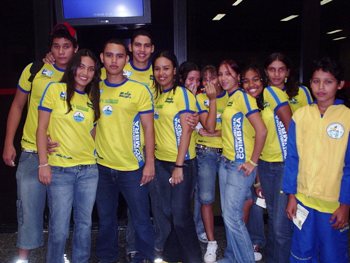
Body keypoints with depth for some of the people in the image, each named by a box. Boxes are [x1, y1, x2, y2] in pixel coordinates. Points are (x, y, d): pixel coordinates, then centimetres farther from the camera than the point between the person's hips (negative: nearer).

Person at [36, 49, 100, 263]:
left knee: (85, 224, 11)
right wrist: (43, 164, -10)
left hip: (89, 170, 4)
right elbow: (41, 128, -4)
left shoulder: (93, 98, 11)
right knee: (59, 229, 2)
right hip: (60, 170, -4)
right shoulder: (55, 90, -2)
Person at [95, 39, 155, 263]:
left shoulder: (140, 90, -5)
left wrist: (150, 162, -8)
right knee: (106, 219, 17)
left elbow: (148, 128, -4)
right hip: (102, 166, 3)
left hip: (132, 167, -3)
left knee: (141, 219, 6)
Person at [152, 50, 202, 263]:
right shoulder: (156, 95, 10)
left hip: (181, 162, -6)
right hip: (161, 161, 6)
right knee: (165, 213, 12)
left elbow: (186, 130, -13)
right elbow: (157, 128, 13)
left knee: (180, 215, -1)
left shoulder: (182, 93, -8)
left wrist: (179, 166, -17)